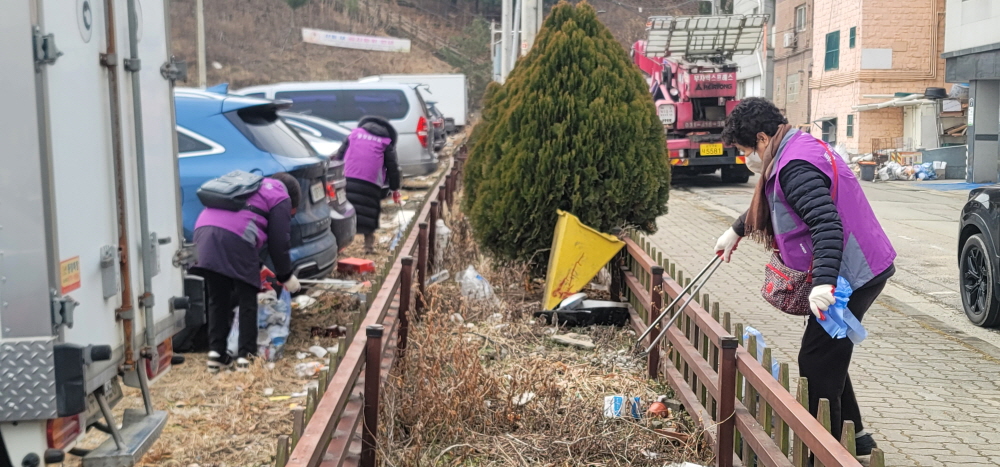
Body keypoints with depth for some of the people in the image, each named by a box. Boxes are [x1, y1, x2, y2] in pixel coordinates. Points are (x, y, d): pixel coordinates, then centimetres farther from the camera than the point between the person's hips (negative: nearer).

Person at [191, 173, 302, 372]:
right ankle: (246, 355, 6)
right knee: (247, 300, 6)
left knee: (217, 299, 15)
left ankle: (216, 353, 13)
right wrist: (285, 276, 22)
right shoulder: (280, 198, 16)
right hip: (235, 237, -7)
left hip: (205, 231, 7)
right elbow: (278, 242, 10)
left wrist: (256, 267, 43)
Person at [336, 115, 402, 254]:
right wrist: (395, 189, 17)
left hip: (348, 180, 1)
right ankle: (369, 246, 8)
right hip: (371, 184, -1)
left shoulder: (354, 134, 20)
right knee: (369, 216, 7)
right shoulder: (386, 142, 15)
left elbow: (339, 156, 16)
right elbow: (392, 167, 12)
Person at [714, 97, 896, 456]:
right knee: (828, 356, 19)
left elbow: (826, 223, -34)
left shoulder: (795, 166, -22)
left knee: (817, 364, -2)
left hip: (851, 275, -11)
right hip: (858, 269, 11)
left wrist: (823, 281, -42)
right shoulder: (798, 150, 13)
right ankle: (853, 435, 30)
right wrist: (737, 231, 37)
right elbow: (769, 204, 30)